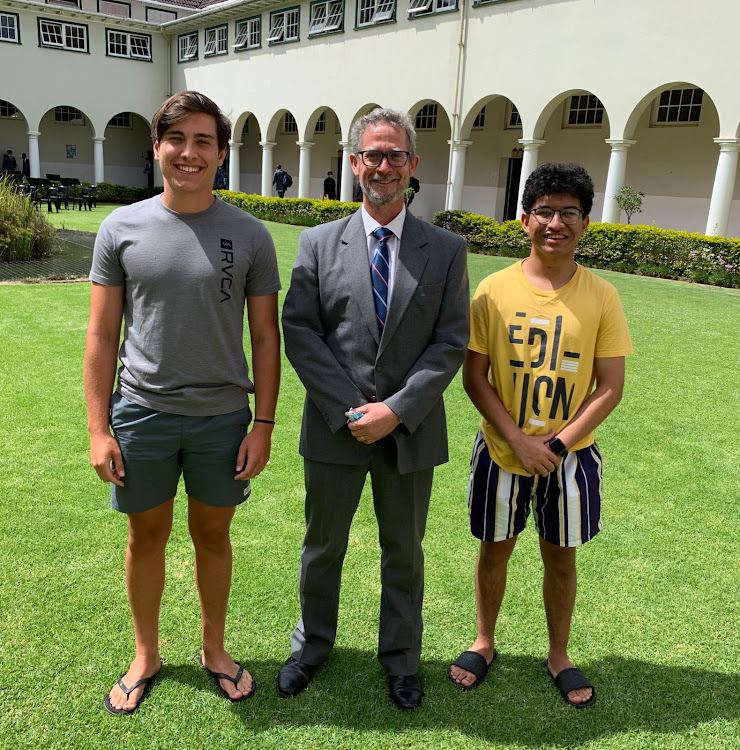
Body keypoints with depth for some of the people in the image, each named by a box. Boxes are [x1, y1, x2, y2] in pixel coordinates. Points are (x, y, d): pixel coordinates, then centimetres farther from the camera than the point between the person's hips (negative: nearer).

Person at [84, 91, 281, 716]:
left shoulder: (250, 236, -2)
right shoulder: (122, 228, -2)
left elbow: (265, 336, 0)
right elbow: (102, 336, 0)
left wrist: (263, 424, -4)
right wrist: (98, 429, -4)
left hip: (222, 417, 0)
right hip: (141, 413, 1)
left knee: (213, 535, 15)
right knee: (147, 537, 15)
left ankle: (214, 647, 38)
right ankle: (146, 654, 37)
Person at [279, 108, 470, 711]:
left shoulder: (446, 250, -1)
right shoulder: (319, 243, -1)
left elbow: (451, 342, -5)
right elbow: (299, 333, -5)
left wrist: (397, 409, -15)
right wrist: (350, 409, -14)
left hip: (410, 431, 0)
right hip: (335, 430, 0)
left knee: (404, 553, 17)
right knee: (322, 547, 18)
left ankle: (401, 657, 40)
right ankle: (313, 644, 43)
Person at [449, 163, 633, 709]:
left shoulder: (601, 296, -7)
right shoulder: (495, 290, -8)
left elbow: (610, 387, -6)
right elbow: (474, 377, -7)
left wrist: (558, 444, -15)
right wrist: (519, 439, -15)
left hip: (570, 455, 0)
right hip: (502, 450, 0)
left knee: (561, 556, 15)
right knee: (495, 548, 15)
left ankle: (559, 656, 38)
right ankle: (485, 643, 39)